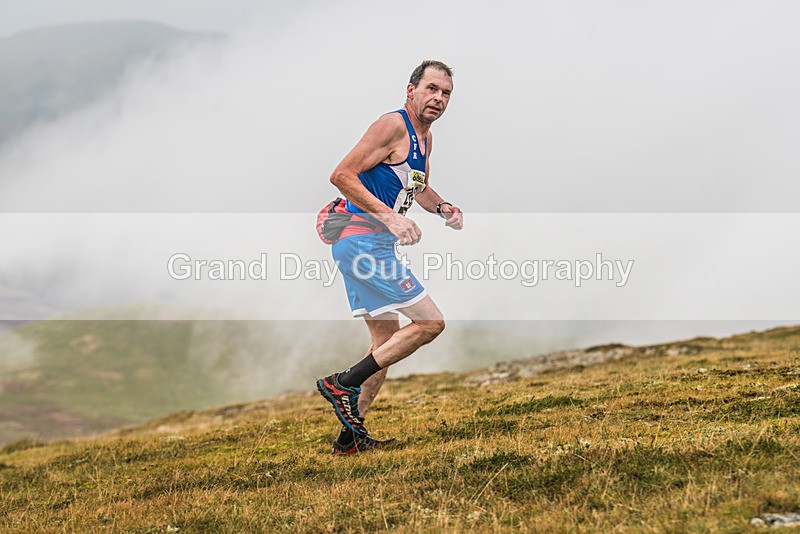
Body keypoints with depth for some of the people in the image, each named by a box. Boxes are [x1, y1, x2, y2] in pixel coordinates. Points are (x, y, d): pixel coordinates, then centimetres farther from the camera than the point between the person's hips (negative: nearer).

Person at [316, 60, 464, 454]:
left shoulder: (424, 137, 17)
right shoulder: (393, 126, -13)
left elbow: (418, 187, 33)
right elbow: (341, 175, -20)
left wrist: (443, 209, 11)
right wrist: (390, 217, -26)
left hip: (373, 245, 10)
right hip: (363, 241, -10)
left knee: (386, 343, 15)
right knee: (430, 322, -10)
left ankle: (351, 436, 18)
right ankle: (343, 384, -8)